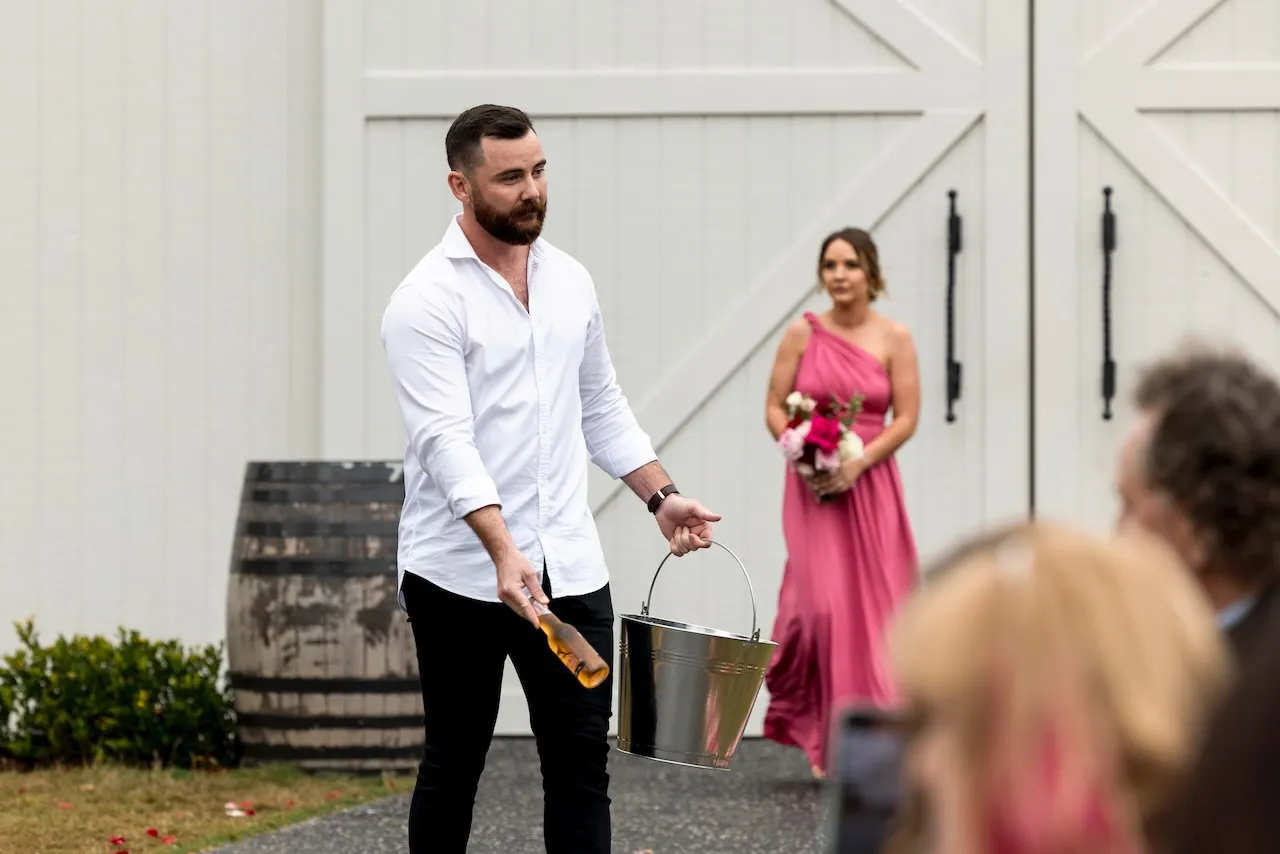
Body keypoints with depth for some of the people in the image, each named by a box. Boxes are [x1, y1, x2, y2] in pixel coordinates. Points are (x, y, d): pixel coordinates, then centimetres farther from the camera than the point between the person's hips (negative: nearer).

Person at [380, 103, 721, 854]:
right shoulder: (428, 301, -11)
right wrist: (504, 554, -32)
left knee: (582, 756, 1)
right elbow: (446, 441, -21)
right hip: (462, 572, -5)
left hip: (569, 567, 5)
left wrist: (661, 495, 10)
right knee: (455, 760, 5)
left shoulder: (571, 281, 10)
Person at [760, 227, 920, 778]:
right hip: (813, 487, 0)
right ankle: (823, 735, 7)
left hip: (870, 485, 1)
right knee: (822, 604, -9)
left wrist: (858, 463, -14)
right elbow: (774, 407, 4)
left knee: (872, 608, 0)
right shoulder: (802, 334, 2)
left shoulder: (894, 339, 1)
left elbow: (906, 418, -2)